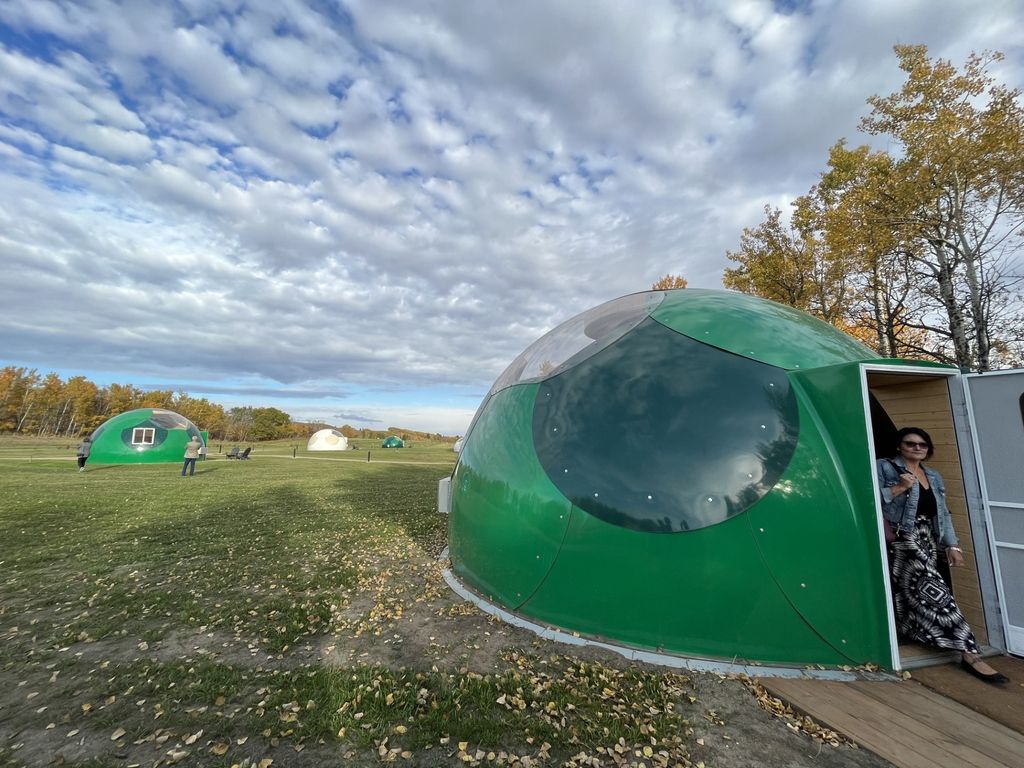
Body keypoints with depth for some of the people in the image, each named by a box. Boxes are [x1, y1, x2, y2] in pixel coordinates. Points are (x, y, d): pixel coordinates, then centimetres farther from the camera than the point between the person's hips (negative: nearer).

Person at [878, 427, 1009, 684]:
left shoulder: (933, 477, 18)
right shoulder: (885, 467, -3)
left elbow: (943, 513, 19)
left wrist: (952, 545, 12)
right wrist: (900, 487, -18)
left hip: (927, 542, 7)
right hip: (902, 540, -7)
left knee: (913, 594, 8)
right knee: (933, 591, -13)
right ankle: (969, 653, -10)